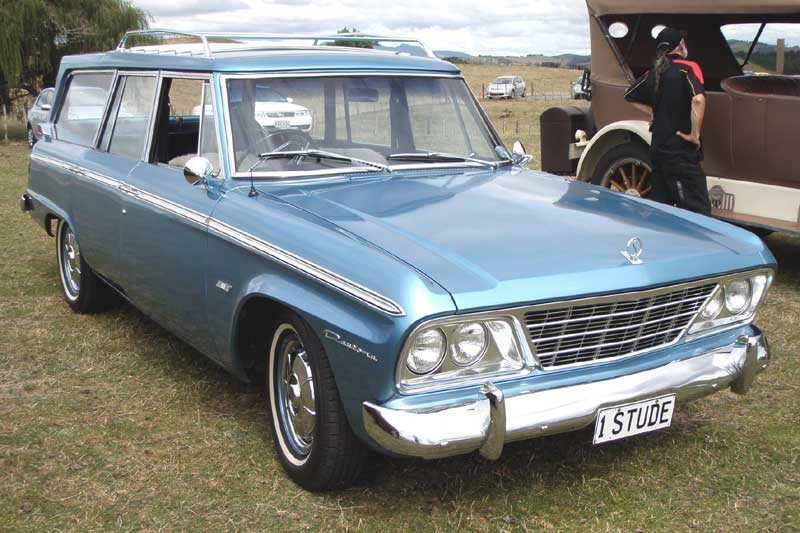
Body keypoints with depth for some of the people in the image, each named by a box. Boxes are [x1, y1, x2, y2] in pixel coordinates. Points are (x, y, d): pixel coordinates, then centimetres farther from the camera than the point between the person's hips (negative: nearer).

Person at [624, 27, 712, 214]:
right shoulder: (688, 67, -9)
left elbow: (630, 96, 26)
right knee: (699, 209, -7)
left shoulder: (653, 72, 10)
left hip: (658, 148, 7)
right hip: (681, 152, -7)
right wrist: (695, 134, -17)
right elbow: (698, 99, -26)